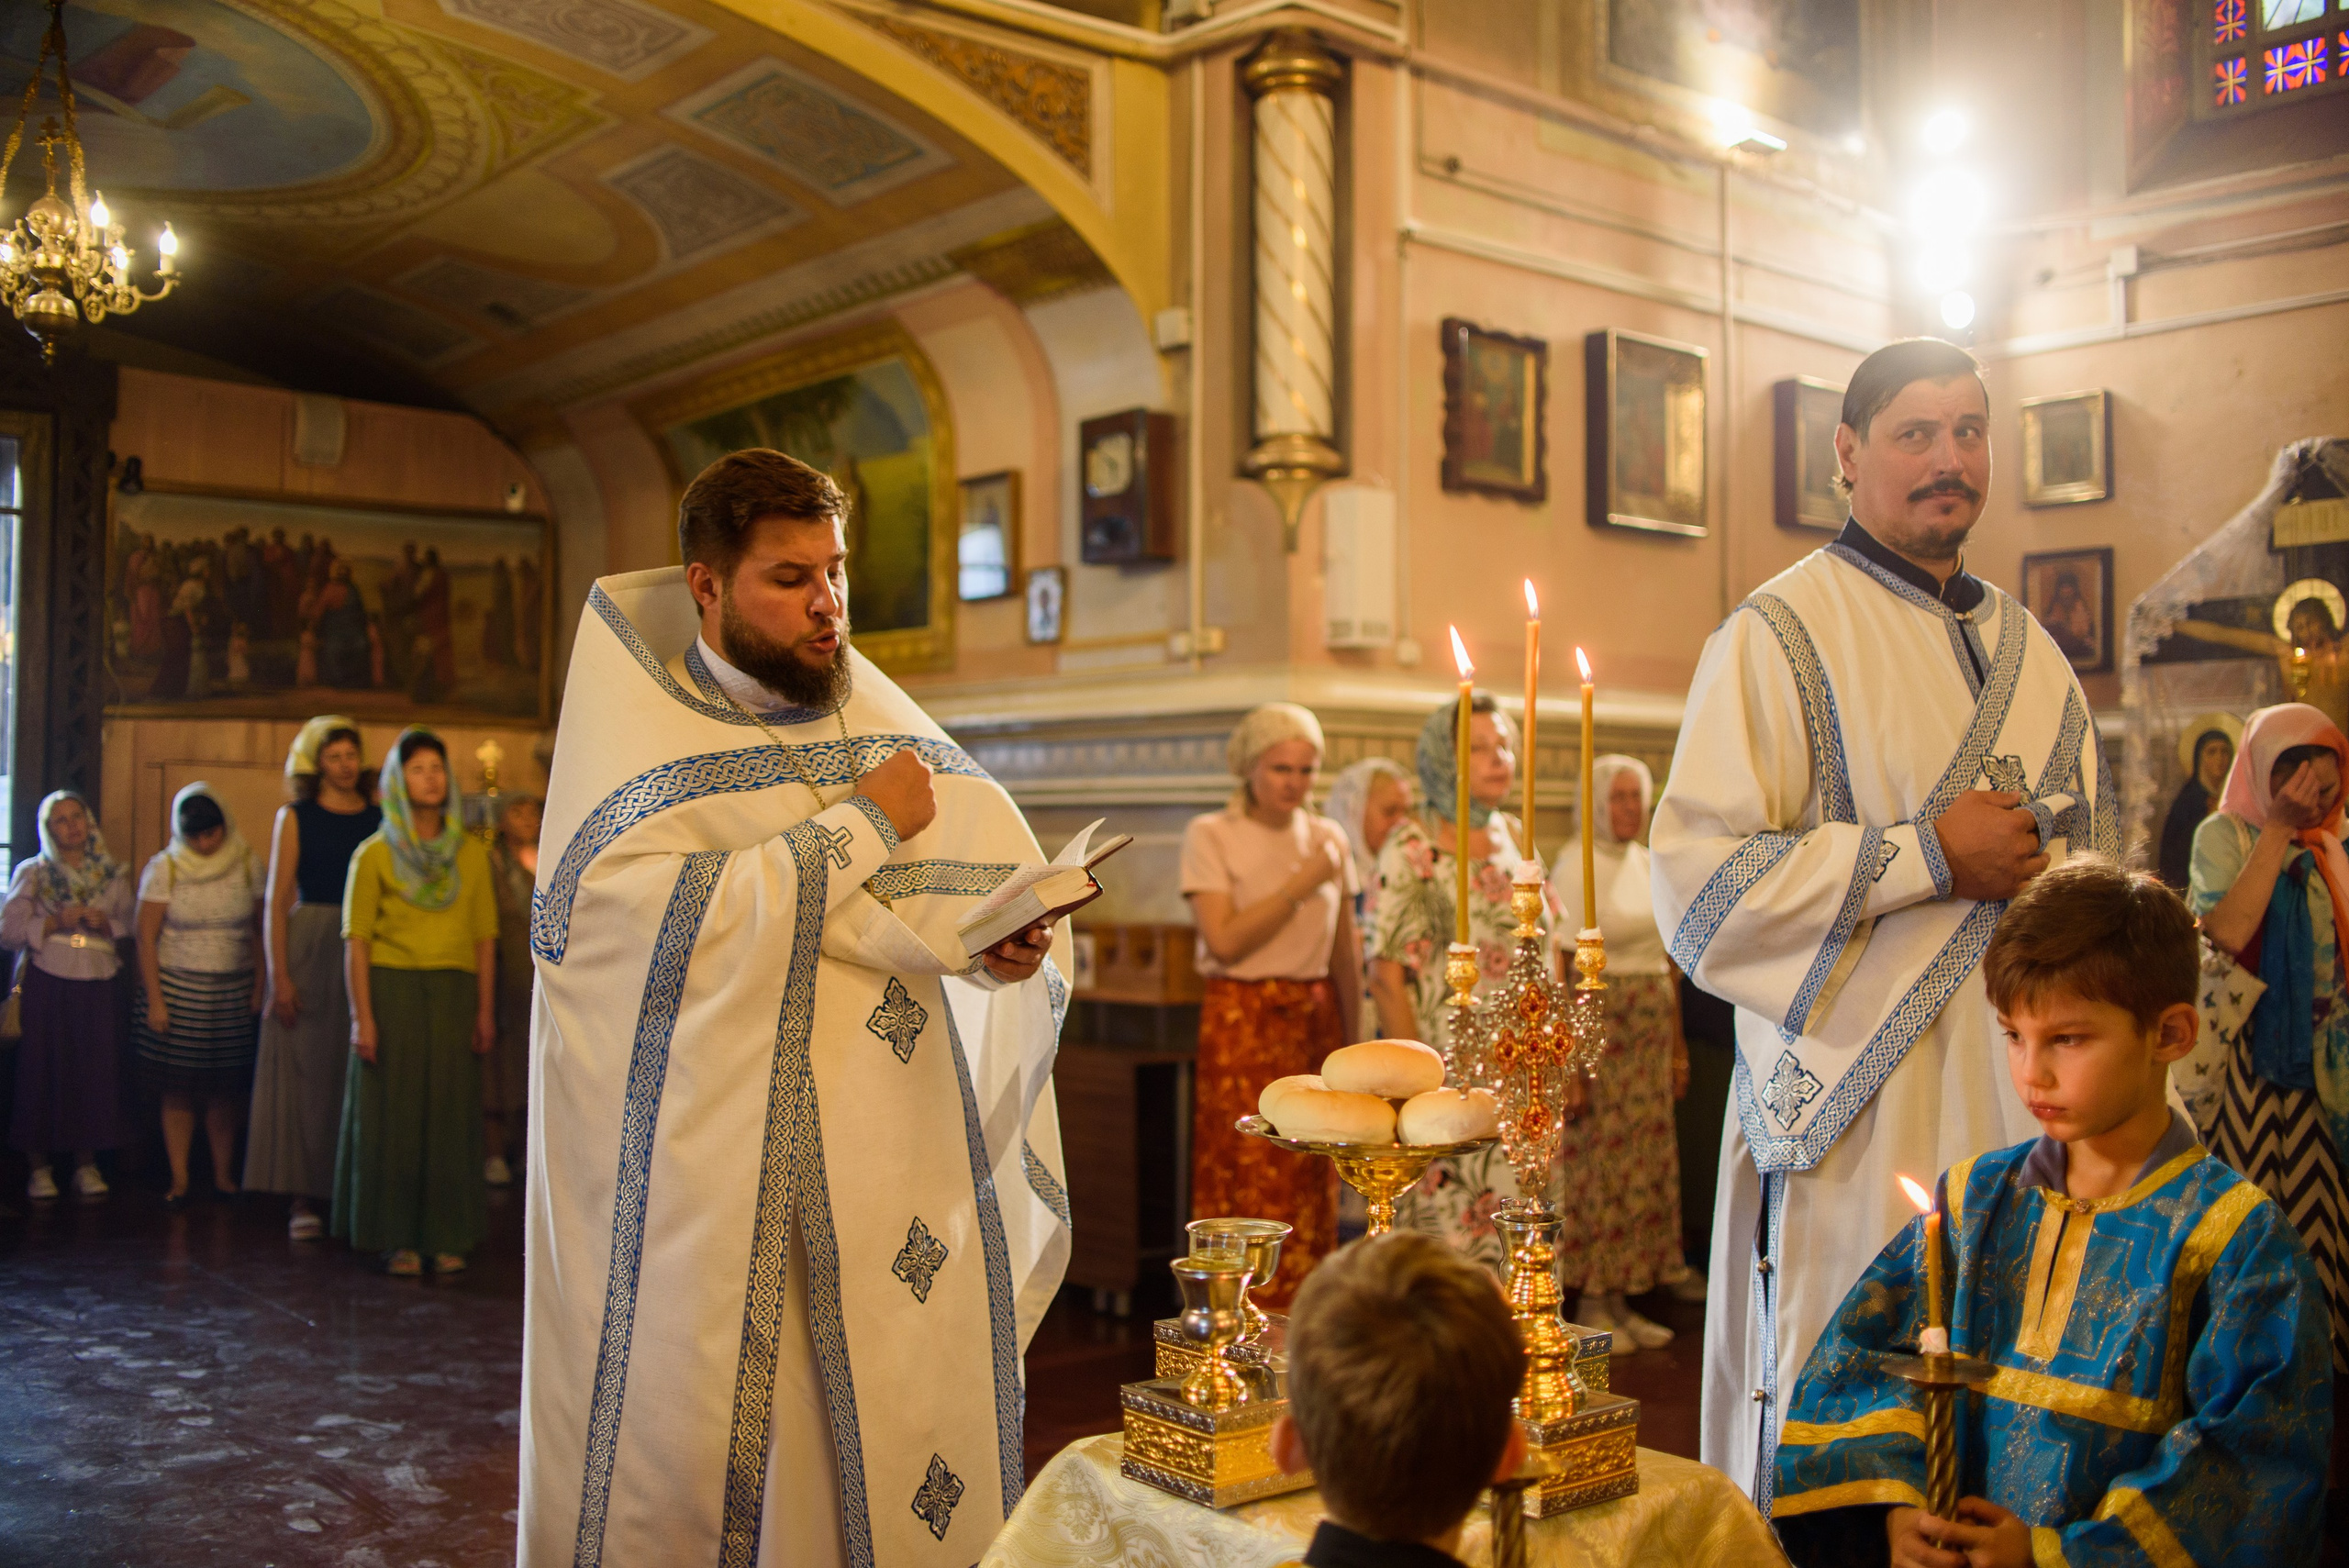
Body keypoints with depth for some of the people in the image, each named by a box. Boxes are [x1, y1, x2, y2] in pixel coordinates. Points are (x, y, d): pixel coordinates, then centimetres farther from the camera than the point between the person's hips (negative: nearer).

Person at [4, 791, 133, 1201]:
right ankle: (39, 1166, 7)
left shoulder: (113, 874, 12)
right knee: (41, 1070, -3)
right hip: (44, 983, -1)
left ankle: (87, 1164, 8)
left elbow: (134, 928, 10)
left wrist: (104, 923, -8)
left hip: (96, 986, 2)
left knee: (93, 1071, -2)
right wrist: (56, 923, -13)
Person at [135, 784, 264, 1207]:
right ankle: (179, 1179, 7)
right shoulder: (164, 868, -2)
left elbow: (260, 930, 8)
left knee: (227, 1089, 1)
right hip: (179, 987, -1)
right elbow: (146, 937, -2)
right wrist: (155, 1000, -7)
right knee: (179, 1089, -1)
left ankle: (223, 1174, 13)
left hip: (234, 990, 1)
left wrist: (260, 986, 1)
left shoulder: (246, 865, 3)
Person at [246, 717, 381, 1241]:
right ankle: (303, 1198, 4)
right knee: (305, 1071, 0)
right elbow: (277, 902, -1)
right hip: (308, 948, -2)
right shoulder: (296, 817, 4)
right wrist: (280, 976, -9)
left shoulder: (379, 819, 9)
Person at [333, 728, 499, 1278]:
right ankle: (398, 1239, 7)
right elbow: (356, 939, -2)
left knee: (451, 1111, 3)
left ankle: (447, 1236, 10)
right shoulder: (375, 854, 3)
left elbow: (485, 937, 9)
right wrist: (362, 1016, -9)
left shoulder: (470, 853, 10)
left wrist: (485, 1010, 2)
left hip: (455, 992, 2)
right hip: (392, 989, -2)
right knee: (393, 1112, 0)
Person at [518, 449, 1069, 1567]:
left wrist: (994, 941, -14)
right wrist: (864, 825, -13)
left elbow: (995, 857, 9)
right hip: (710, 1172, -4)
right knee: (699, 1442, 0)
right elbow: (674, 916, -20)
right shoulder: (634, 730, -3)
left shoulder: (874, 714, 11)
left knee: (910, 1439, 5)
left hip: (891, 1164, 4)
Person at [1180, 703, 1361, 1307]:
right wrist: (1300, 886, -13)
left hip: (1315, 1019, 4)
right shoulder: (1211, 835, -4)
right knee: (1249, 1183, -4)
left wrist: (1353, 1037, 13)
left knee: (1310, 1184, 4)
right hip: (1242, 1021, -4)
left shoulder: (1328, 837, 9)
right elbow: (1225, 940, -14)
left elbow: (1346, 950, 14)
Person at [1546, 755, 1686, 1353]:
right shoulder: (1576, 864, -9)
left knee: (1646, 1163, 9)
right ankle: (1590, 1309, 7)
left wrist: (1678, 1047, 14)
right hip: (1595, 1028, -7)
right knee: (1596, 1163, -3)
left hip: (1650, 1033, 7)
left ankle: (1620, 1302, 18)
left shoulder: (1649, 863, 13)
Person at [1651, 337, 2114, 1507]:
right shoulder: (1780, 637, -6)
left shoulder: (2031, 653, 16)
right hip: (1855, 1117, -6)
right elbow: (1698, 889, -15)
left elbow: (2094, 859, 26)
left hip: (2022, 1111, 6)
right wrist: (1931, 856, -14)